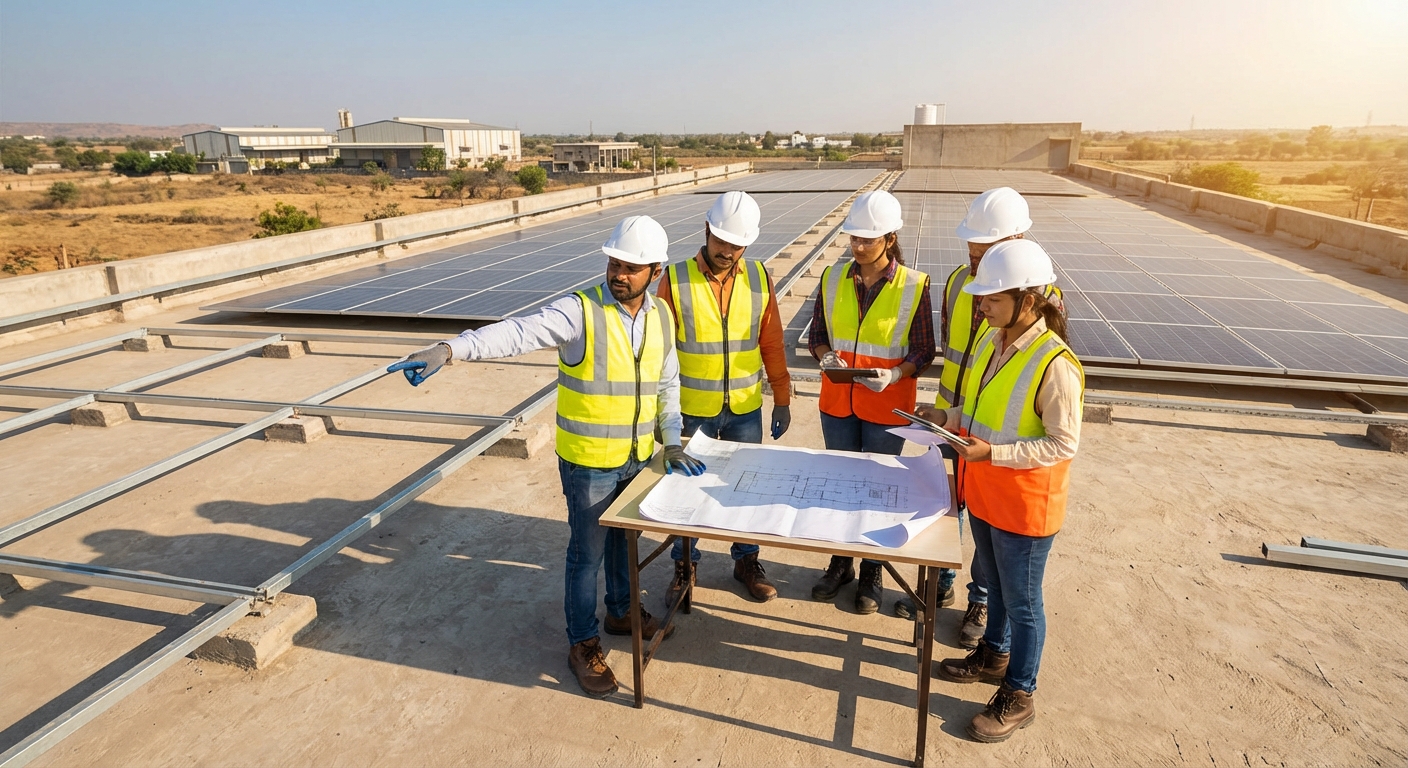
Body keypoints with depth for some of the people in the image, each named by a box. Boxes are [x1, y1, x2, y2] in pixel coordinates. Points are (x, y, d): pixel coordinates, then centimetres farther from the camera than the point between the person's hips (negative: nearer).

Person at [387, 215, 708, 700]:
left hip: (639, 458, 5)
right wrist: (448, 350, -45)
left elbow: (667, 385, 10)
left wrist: (672, 443, 5)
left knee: (624, 538, 23)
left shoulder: (662, 318, 1)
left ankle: (621, 612, 46)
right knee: (587, 553, 8)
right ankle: (583, 644, 28)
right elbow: (517, 333, -31)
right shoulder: (580, 312, -18)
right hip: (589, 462, -5)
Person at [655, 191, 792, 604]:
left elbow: (772, 344, 3)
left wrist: (782, 398, 6)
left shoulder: (758, 278, -2)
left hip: (745, 408, 2)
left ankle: (746, 561, 35)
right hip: (692, 409, -2)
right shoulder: (676, 279, -10)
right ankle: (684, 565, 33)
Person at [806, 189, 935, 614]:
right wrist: (826, 356, -14)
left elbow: (923, 352, -5)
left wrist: (895, 375, -23)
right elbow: (817, 334, 7)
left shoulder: (914, 286, -10)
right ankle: (840, 563, 36)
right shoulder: (833, 277, -1)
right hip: (837, 402, 3)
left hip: (887, 408, -3)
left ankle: (872, 572, 30)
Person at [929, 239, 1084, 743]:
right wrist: (950, 418, -4)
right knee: (994, 583, 26)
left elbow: (1064, 444, -21)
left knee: (1021, 601, 12)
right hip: (983, 494, 7)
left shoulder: (1055, 365, -26)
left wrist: (993, 453, -27)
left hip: (1024, 506, -7)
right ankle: (994, 655, 49)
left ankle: (1018, 696, 31)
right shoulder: (991, 340, -2)